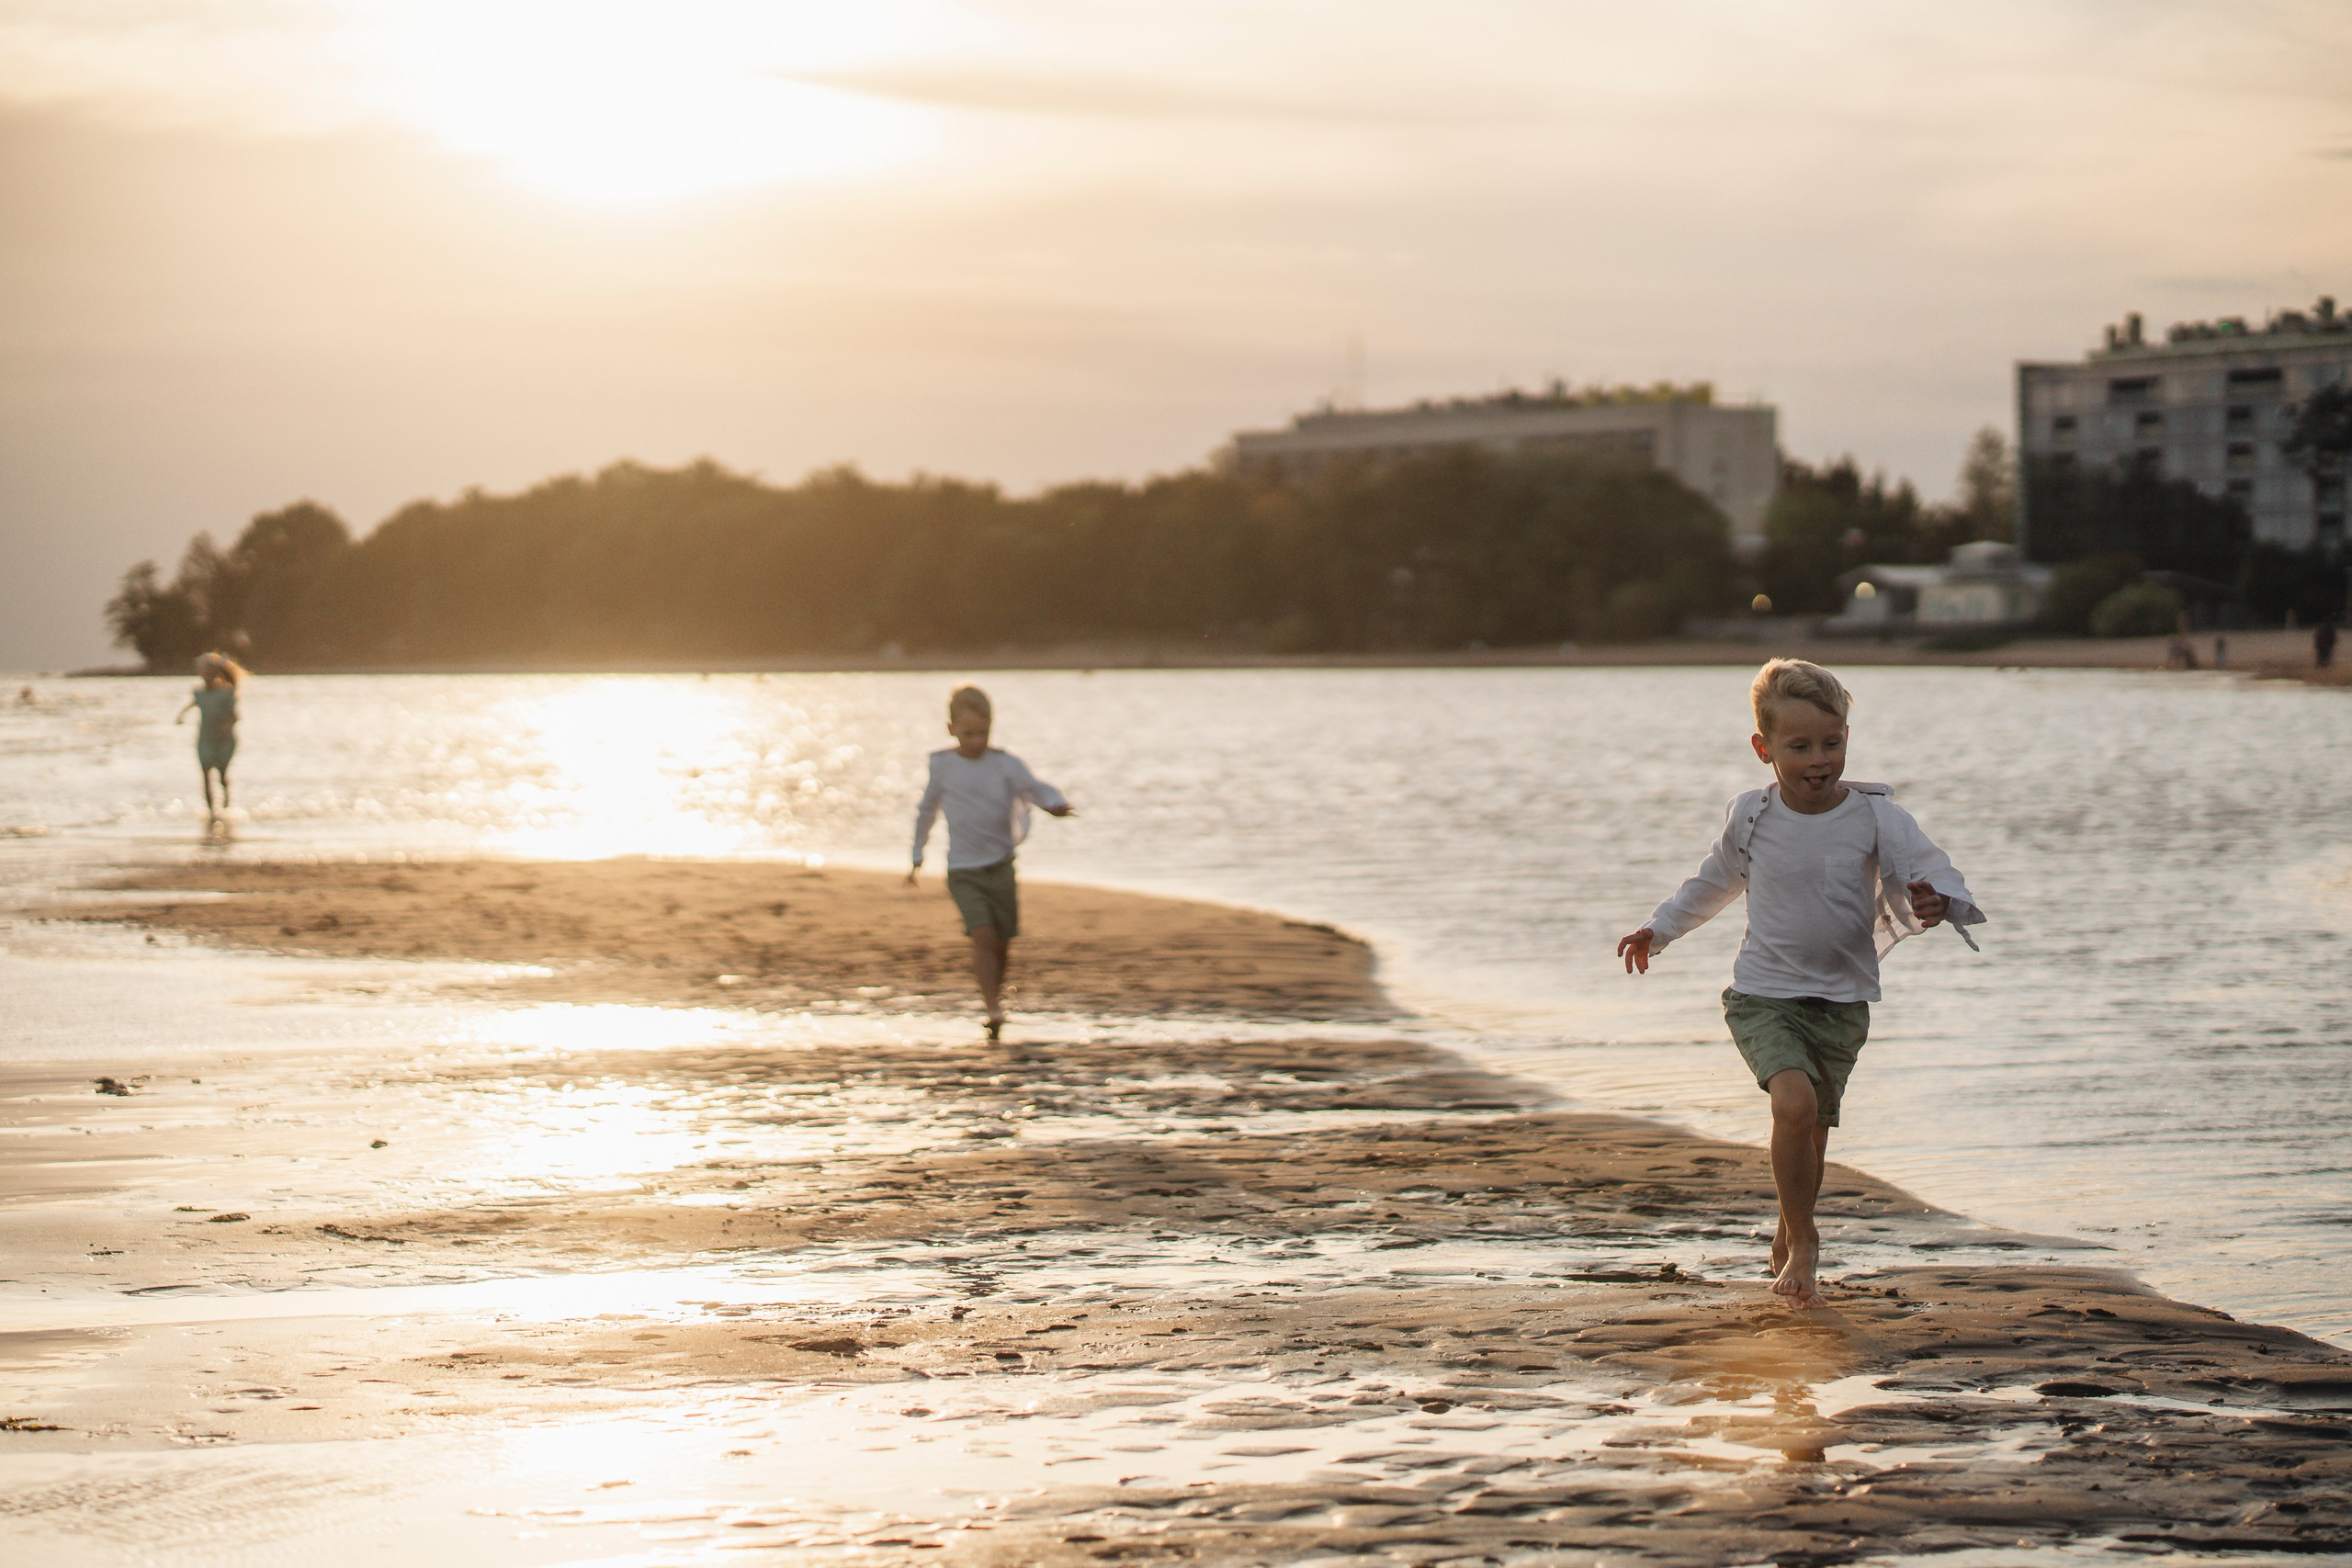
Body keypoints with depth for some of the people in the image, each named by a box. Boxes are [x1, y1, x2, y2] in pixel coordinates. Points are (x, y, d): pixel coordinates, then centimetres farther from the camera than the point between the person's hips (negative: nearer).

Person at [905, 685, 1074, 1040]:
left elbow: (1035, 787, -14)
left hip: (1001, 867, 1)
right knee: (982, 936, -18)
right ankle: (994, 1012, -21)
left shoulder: (1005, 764, -2)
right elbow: (927, 809, 15)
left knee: (1002, 943, 8)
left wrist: (1054, 804, -37)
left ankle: (995, 995, 35)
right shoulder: (941, 764, 2)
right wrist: (917, 857, 19)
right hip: (962, 871, -1)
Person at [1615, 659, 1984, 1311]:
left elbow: (1932, 876, -14)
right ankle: (1804, 1242, -8)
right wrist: (1658, 930, 25)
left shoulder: (1876, 817, -8)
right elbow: (1715, 883, 17)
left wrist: (1935, 905, -38)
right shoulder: (1751, 818, -3)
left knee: (1813, 1131, 12)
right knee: (1795, 1102, -24)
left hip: (1842, 1003, 1)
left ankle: (1787, 1243, 38)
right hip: (1763, 994, -1)